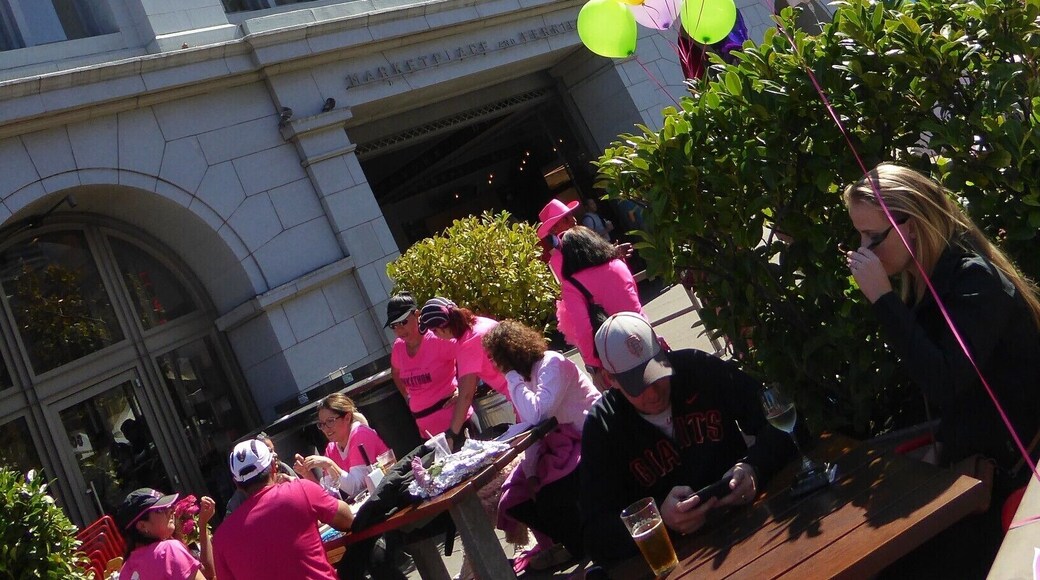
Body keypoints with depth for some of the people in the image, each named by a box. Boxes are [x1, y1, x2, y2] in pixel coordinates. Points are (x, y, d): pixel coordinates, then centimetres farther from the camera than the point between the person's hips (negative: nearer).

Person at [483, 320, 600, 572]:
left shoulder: (552, 363, -18)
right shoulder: (525, 375, 8)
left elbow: (535, 414, -31)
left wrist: (512, 376, -20)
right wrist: (530, 474, -7)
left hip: (589, 442, -9)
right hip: (559, 445, 9)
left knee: (550, 499, -26)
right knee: (515, 500, 3)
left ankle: (578, 547, 5)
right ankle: (570, 543, 21)